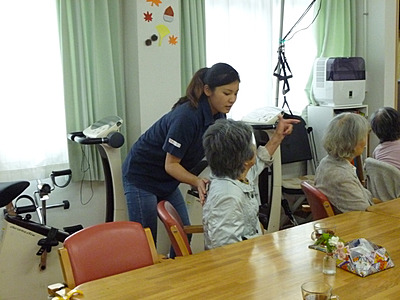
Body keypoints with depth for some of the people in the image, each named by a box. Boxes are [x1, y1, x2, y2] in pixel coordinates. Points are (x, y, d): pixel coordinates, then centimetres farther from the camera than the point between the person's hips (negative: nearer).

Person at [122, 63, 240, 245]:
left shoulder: (218, 116, -4)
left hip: (167, 181, 8)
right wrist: (197, 182, -37)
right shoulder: (187, 116, -30)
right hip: (141, 177, -8)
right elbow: (171, 164, -23)